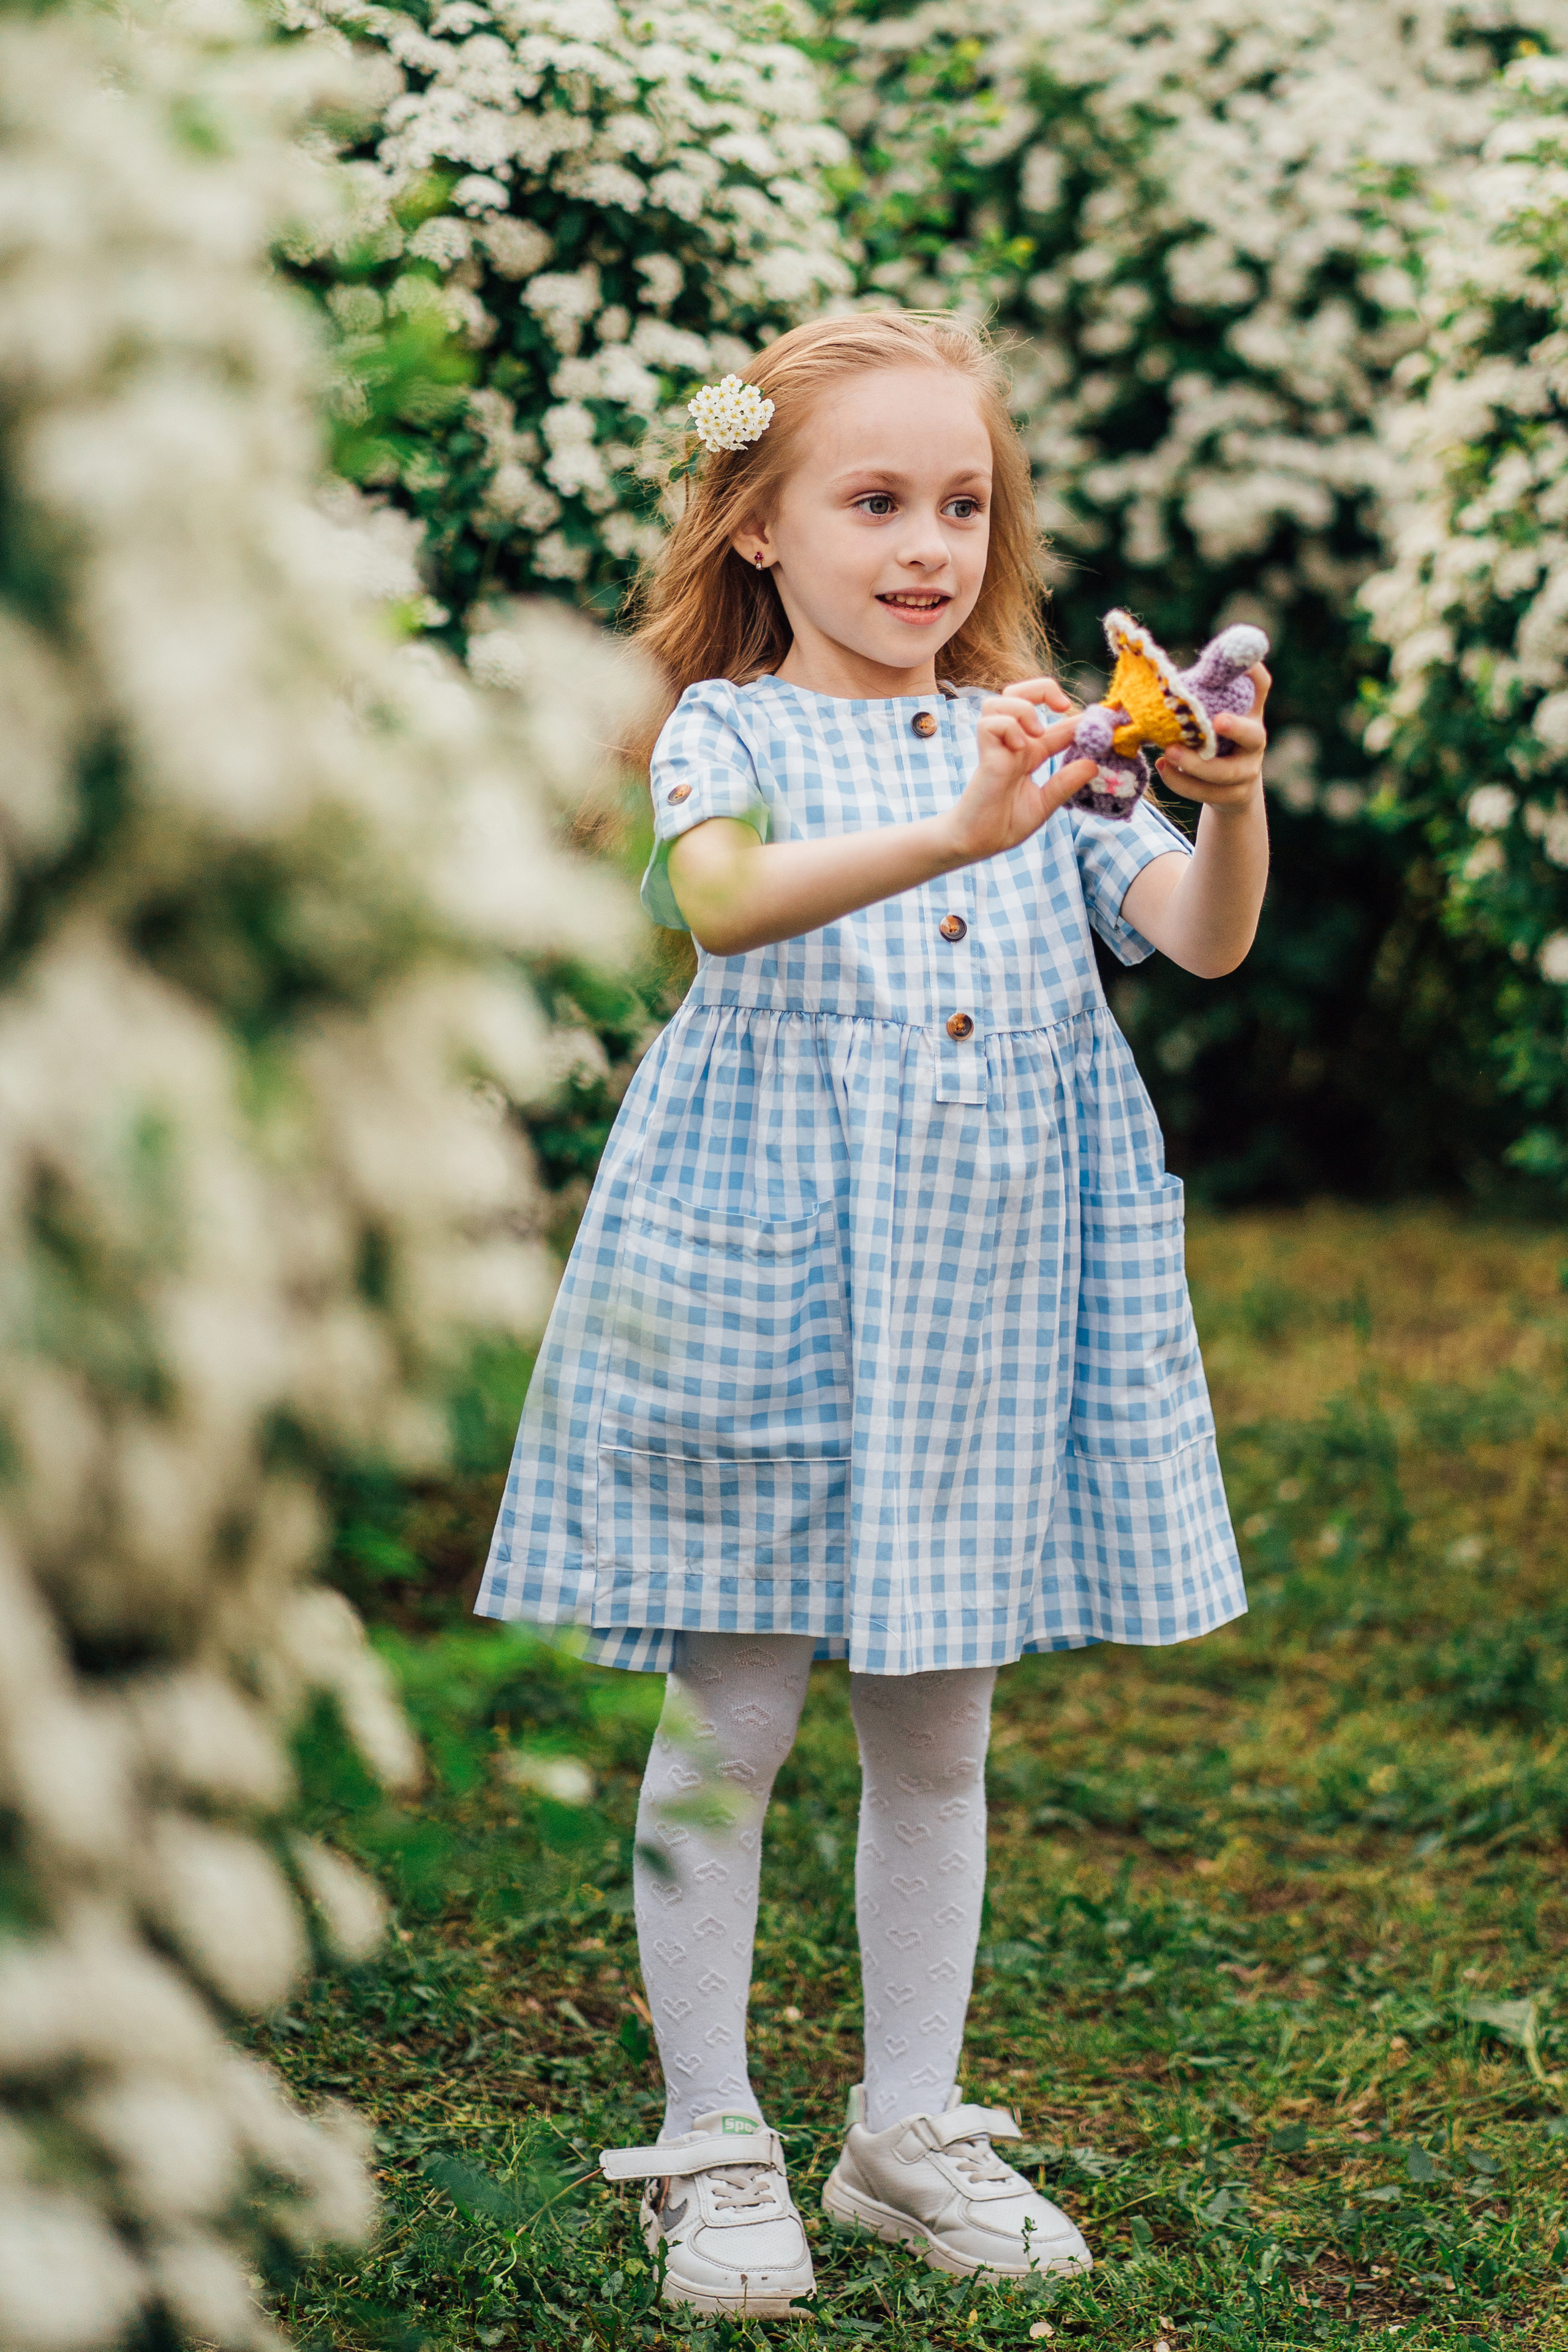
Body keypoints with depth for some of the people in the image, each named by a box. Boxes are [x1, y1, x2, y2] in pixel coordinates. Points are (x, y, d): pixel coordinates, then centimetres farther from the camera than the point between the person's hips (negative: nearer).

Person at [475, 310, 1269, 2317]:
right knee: (729, 1717, 1)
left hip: (990, 1288, 4)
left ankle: (911, 2130, 24)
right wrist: (953, 834, -40)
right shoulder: (730, 730, -2)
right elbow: (724, 893, -25)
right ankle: (711, 2145, 14)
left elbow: (1202, 940, 0)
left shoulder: (1029, 739, 10)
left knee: (938, 1722, 11)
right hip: (768, 1276, -4)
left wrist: (1230, 807, -21)